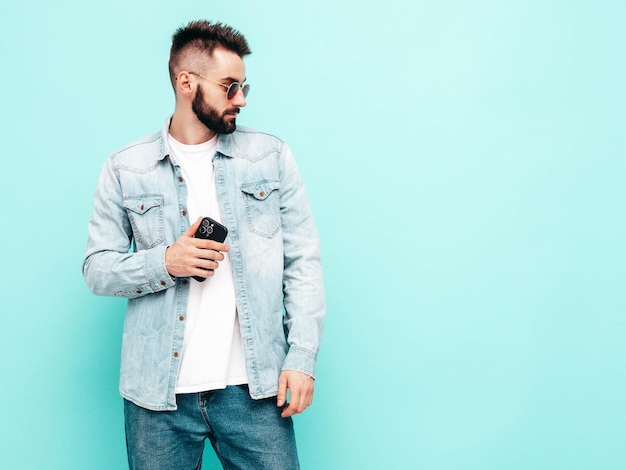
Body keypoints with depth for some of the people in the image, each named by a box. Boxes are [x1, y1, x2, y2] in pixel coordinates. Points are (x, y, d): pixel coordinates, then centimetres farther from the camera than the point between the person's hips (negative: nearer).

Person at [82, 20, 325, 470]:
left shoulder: (271, 156, 5)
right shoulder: (125, 168, 4)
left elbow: (303, 263, 3)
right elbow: (97, 268, 5)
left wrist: (302, 357, -5)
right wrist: (164, 263, -13)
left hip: (254, 386, 0)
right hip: (158, 392, 0)